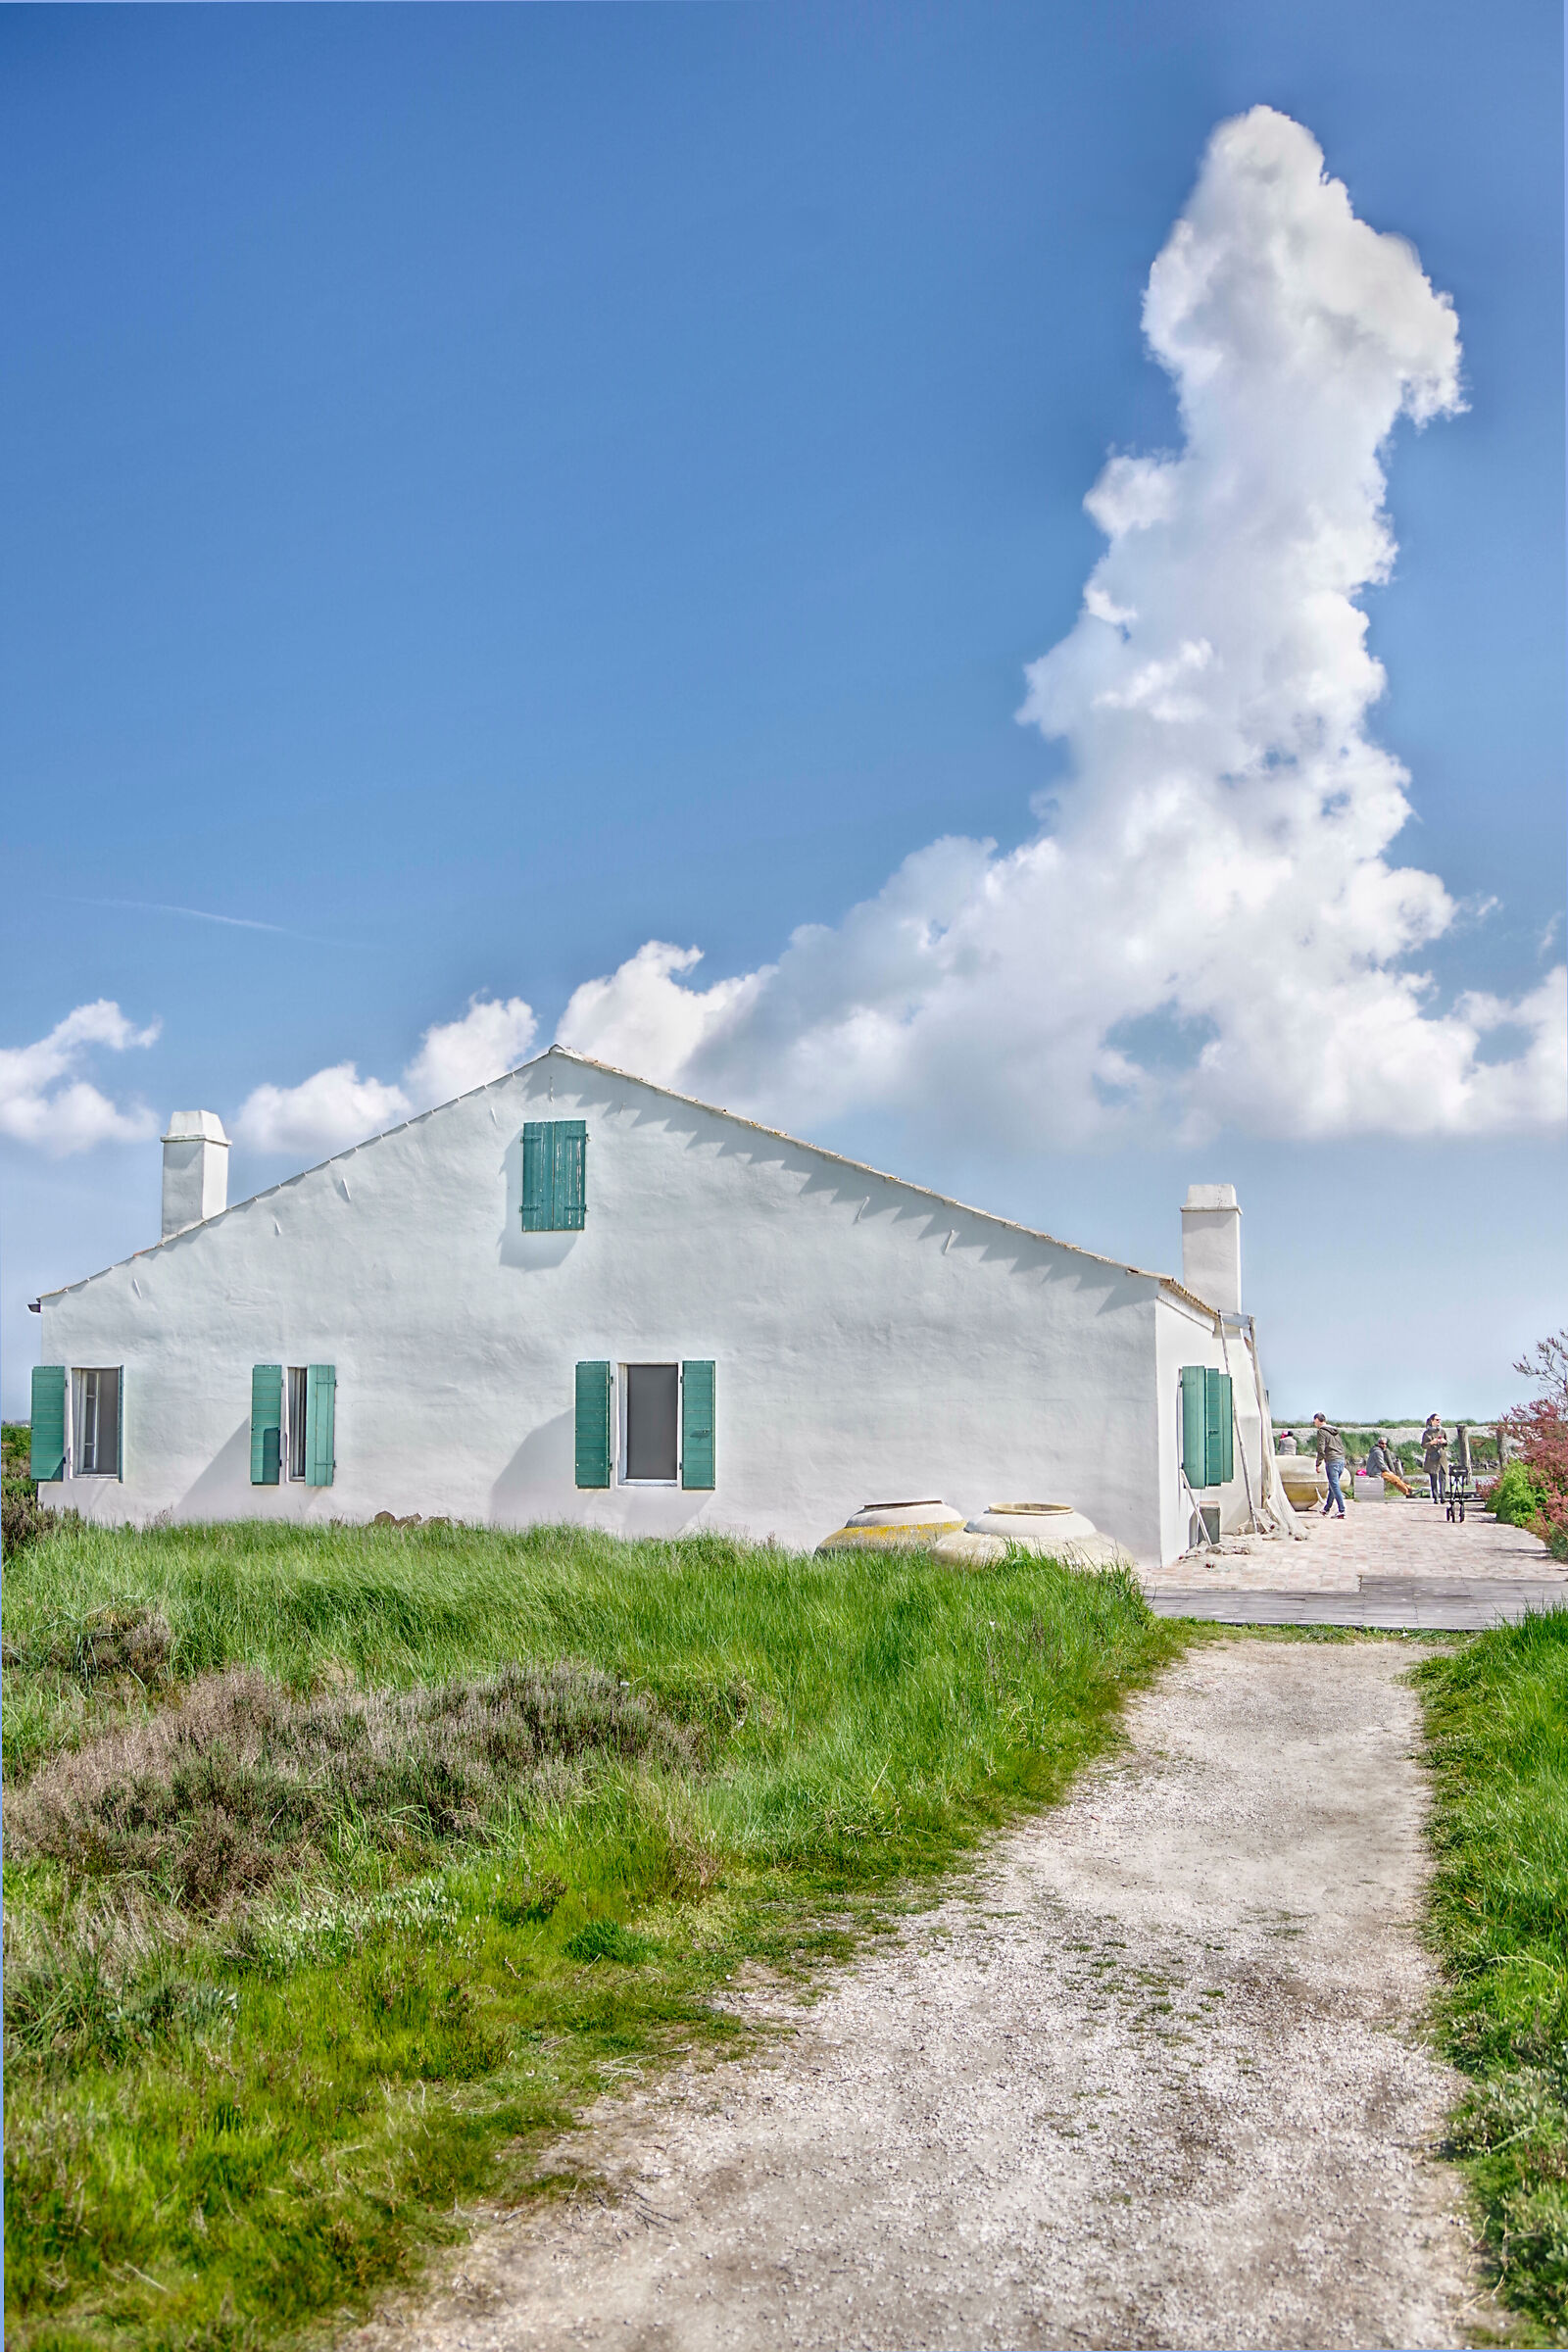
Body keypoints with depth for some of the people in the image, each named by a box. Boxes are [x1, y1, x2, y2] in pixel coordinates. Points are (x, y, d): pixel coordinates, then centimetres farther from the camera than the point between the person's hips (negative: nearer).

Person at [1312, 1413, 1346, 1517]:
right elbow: (1342, 1447, 19)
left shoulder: (1321, 1431, -5)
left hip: (1332, 1462, -8)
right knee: (1332, 1486, 17)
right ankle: (1327, 1509, 27)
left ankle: (1342, 1511, -14)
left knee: (1335, 1487, -7)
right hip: (1342, 1460, 8)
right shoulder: (1335, 1431, 19)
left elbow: (1321, 1449, -12)